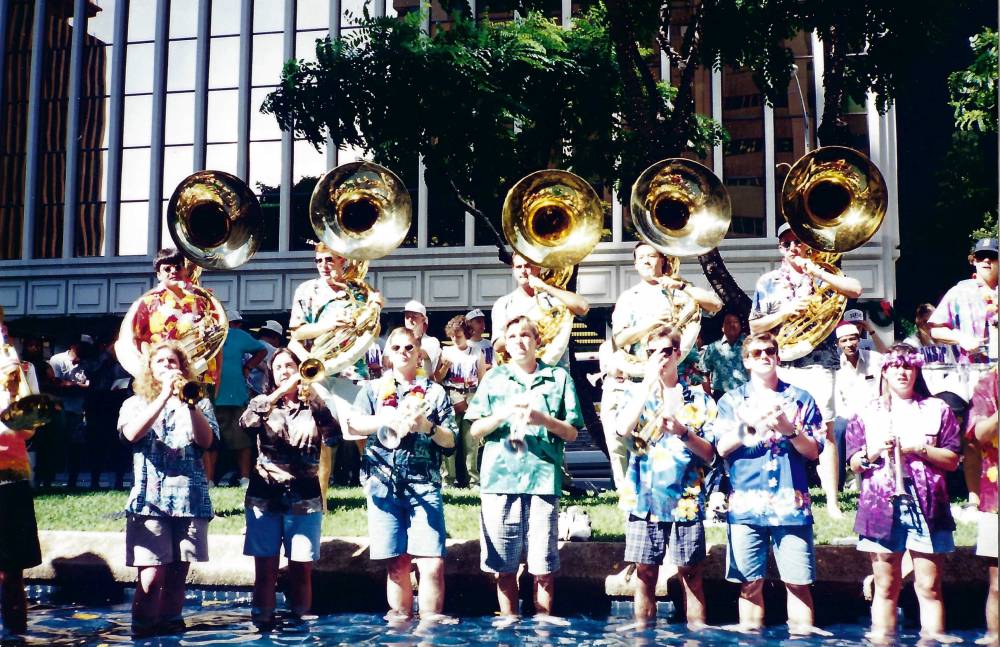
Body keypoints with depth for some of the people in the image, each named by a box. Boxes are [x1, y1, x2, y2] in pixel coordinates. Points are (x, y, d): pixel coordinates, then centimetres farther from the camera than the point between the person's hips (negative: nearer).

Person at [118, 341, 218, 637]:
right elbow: (132, 434, -12)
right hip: (150, 499, -2)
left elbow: (206, 441, -5)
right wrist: (165, 396, -16)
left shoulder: (199, 403, 13)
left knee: (178, 572, 4)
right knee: (151, 575, -11)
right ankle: (143, 632, -1)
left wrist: (190, 402, -17)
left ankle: (171, 624, 18)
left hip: (191, 498, 2)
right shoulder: (135, 403, 10)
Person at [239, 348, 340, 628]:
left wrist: (317, 399, -21)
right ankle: (263, 623, 7)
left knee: (301, 570, 0)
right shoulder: (263, 403, 10)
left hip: (304, 498, 0)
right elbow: (245, 422, -13)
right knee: (265, 570, 0)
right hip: (264, 496, 0)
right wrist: (279, 393, -22)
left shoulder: (314, 405, 8)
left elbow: (333, 436, -10)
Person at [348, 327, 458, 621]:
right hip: (384, 485, 1)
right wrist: (389, 420, -17)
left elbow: (451, 441, 7)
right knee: (396, 564, 4)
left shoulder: (435, 392, 11)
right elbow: (354, 424, -3)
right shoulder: (373, 388, 13)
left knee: (432, 563, -11)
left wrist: (427, 426, -11)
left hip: (424, 486, -1)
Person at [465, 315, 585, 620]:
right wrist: (504, 414, -9)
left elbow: (572, 433, 8)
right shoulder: (493, 378, 13)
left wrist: (543, 419, -10)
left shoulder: (558, 377, 10)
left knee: (544, 566, 0)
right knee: (503, 565, 5)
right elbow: (475, 430, 9)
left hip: (543, 478, -1)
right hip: (499, 479, 1)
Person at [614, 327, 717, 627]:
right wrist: (649, 382, -12)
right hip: (644, 497, 0)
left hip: (686, 500, 0)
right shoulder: (639, 394, 10)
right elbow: (623, 429, -11)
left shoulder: (699, 399, 8)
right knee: (645, 574, 3)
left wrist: (683, 432, -15)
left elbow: (709, 454, 3)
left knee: (690, 574, 2)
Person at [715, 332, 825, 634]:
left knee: (798, 583, -1)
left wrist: (790, 429, -12)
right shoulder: (732, 400, 11)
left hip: (791, 504, 0)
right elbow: (722, 448, 0)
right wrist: (752, 422, -13)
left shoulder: (801, 399, 11)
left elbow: (813, 451, 6)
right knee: (750, 584, 3)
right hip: (747, 504, 0)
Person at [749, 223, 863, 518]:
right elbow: (754, 326, 8)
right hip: (781, 365, 2)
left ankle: (832, 502, -4)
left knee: (825, 430, -5)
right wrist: (786, 311, -6)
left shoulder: (823, 273, 10)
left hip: (819, 363, -1)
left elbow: (855, 289, -7)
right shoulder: (767, 282, 12)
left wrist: (816, 272, -10)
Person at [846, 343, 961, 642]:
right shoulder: (866, 414, 14)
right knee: (886, 586, 4)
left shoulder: (937, 410, 12)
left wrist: (920, 449, -9)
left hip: (926, 505, 0)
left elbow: (952, 460, 6)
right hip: (881, 507, 1)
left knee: (929, 586, -1)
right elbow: (854, 464, 10)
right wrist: (873, 452, -9)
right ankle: (881, 640, 8)